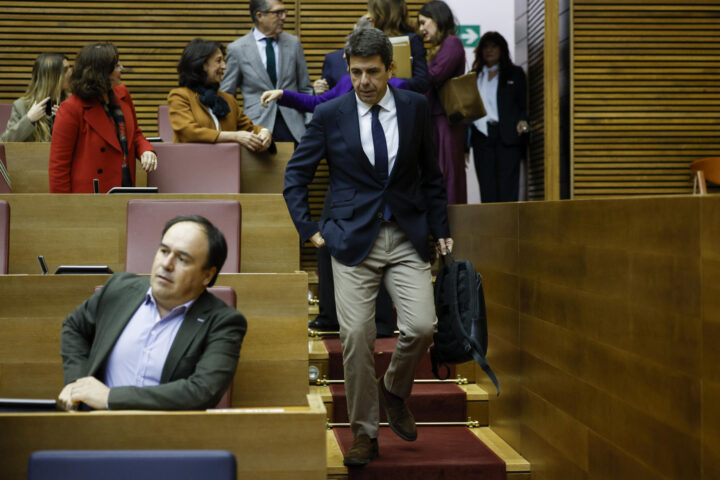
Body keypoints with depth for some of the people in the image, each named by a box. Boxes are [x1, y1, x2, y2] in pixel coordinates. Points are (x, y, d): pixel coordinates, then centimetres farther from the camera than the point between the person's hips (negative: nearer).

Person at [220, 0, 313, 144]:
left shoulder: (293, 43, 7)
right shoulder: (237, 49, -1)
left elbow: (305, 88, 11)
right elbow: (226, 96, 5)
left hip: (293, 126, 2)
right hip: (258, 126, -2)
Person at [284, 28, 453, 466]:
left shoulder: (416, 107, 4)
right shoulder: (330, 114, -1)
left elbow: (431, 174, 13)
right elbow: (296, 176, 8)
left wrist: (440, 228, 10)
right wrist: (309, 229, 1)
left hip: (407, 237, 1)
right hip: (353, 240, -1)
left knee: (422, 326, -12)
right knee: (357, 336, -5)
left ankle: (394, 392, 20)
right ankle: (364, 433, 12)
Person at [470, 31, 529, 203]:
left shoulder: (515, 73, 12)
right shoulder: (474, 76, 18)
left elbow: (524, 105, 9)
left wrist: (523, 121, -13)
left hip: (507, 137, -2)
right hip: (482, 137, 3)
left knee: (507, 188, -8)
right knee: (487, 189, 0)